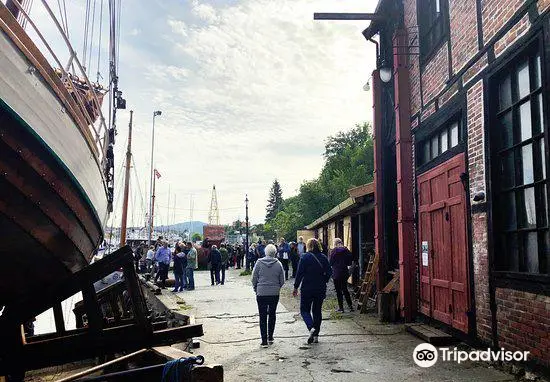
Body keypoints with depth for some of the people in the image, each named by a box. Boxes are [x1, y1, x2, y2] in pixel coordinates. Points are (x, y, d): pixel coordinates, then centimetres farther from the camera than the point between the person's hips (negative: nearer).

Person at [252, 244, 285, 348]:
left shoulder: (259, 263, -6)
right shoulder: (278, 264, -4)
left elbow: (254, 279, -2)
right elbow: (282, 281, 1)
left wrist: (256, 290, 13)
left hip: (261, 293, -1)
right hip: (274, 293, 1)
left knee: (263, 317, 4)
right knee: (272, 314, 18)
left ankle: (264, 340, 2)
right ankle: (270, 337, 25)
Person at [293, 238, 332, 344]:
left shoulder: (305, 257, -9)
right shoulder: (323, 257, 3)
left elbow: (300, 273, -11)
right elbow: (329, 272, 5)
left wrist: (296, 287, -4)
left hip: (307, 289, -4)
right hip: (321, 289, 4)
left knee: (304, 309, 7)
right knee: (317, 311, 13)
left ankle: (311, 328, -16)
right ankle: (316, 335, 15)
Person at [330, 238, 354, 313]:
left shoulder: (334, 251, -11)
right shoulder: (346, 250, 1)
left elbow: (330, 262, -7)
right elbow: (349, 262, 5)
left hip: (336, 273, -5)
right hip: (345, 273, 5)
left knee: (338, 291, 3)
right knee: (345, 289, 17)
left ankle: (341, 308, 5)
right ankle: (350, 306, 17)